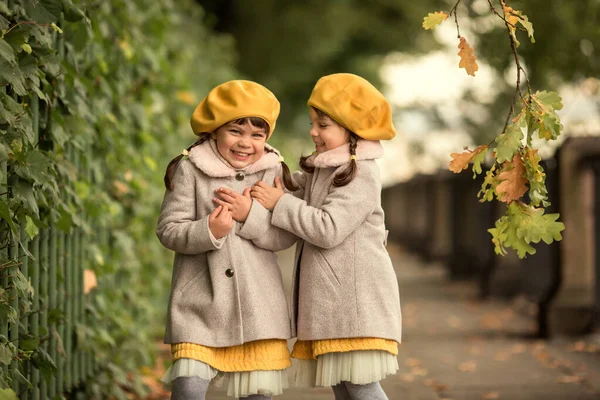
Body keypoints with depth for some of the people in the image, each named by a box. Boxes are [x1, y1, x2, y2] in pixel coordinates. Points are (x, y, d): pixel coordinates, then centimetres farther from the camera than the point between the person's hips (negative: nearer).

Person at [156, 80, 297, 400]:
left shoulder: (273, 172, 2)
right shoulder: (190, 169, -4)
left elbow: (286, 236, -2)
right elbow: (168, 230, -6)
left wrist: (250, 215, -17)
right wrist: (208, 231, -23)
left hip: (257, 304, 2)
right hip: (200, 302, -2)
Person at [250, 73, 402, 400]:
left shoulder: (361, 174, -13)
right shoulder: (318, 171, 16)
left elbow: (328, 229, -21)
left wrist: (280, 203, -13)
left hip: (356, 299, -9)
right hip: (328, 302, 9)